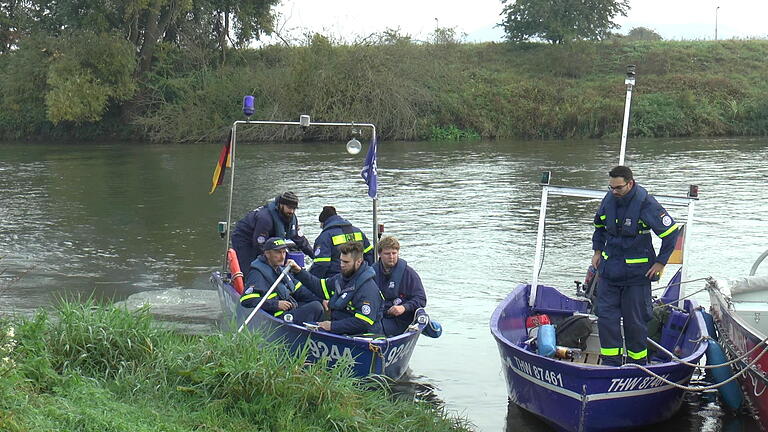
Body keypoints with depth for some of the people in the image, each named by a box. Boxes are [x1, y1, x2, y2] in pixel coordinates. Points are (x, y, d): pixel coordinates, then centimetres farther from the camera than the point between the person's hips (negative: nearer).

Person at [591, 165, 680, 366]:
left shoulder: (646, 203, -17)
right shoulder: (609, 199, -1)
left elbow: (672, 231, -11)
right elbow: (599, 225, 21)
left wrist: (661, 262, -8)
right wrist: (597, 251, 14)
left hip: (637, 273, -5)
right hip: (609, 269, 5)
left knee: (635, 320, 5)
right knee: (606, 315, 2)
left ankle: (638, 361, 21)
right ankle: (611, 361, 12)